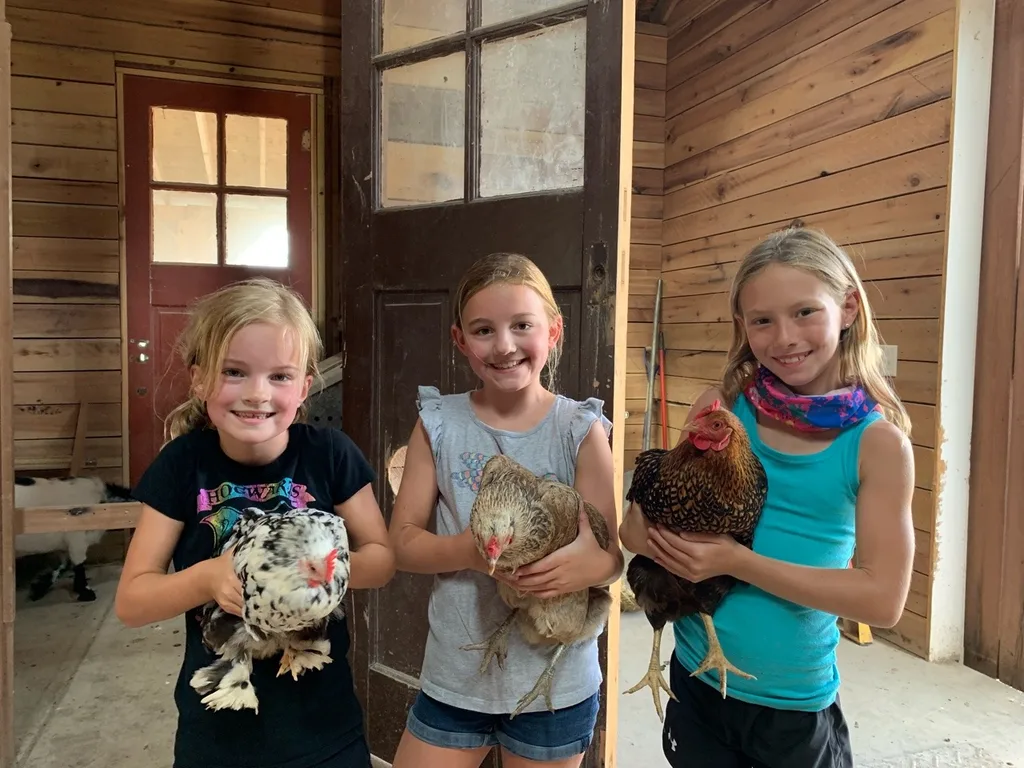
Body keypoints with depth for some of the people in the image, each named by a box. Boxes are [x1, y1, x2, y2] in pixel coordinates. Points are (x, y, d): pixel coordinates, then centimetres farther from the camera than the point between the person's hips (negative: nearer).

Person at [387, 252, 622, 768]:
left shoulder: (580, 430, -10)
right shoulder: (438, 424, -6)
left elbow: (611, 556, -9)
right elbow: (402, 541, -5)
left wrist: (587, 566, -32)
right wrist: (470, 551, -24)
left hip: (556, 682, -1)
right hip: (455, 676, 1)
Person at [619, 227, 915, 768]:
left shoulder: (878, 442, -12)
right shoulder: (722, 407, -9)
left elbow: (883, 598, -15)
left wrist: (739, 561, -22)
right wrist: (644, 524, -21)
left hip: (796, 705, -1)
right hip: (695, 682, 2)